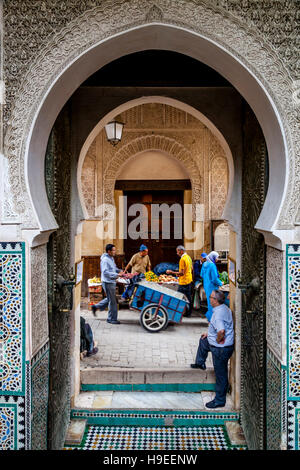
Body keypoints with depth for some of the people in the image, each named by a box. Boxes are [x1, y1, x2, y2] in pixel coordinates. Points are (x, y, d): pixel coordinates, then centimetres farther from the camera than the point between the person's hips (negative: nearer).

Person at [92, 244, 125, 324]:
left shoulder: (111, 258, 12)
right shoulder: (105, 260, -18)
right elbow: (105, 272, -26)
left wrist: (119, 271, 6)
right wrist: (117, 275, -28)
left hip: (112, 282, 10)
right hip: (108, 282, -10)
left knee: (110, 299, 20)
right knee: (112, 301, -2)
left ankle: (95, 307, 31)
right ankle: (112, 319, 9)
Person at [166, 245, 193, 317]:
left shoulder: (182, 259, -19)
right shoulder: (188, 257, 9)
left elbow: (181, 273, -22)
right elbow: (191, 268, 20)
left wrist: (171, 272, -17)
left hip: (183, 282, -9)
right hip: (189, 280, 9)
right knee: (188, 297, 14)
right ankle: (189, 312, 21)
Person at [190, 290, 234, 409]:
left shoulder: (218, 314, -29)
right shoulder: (224, 308, 3)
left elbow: (221, 331, -42)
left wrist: (218, 340, -22)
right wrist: (209, 333, 19)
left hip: (221, 349, -10)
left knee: (221, 374, 4)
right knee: (203, 340, 32)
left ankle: (219, 401, 18)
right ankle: (200, 363, 51)